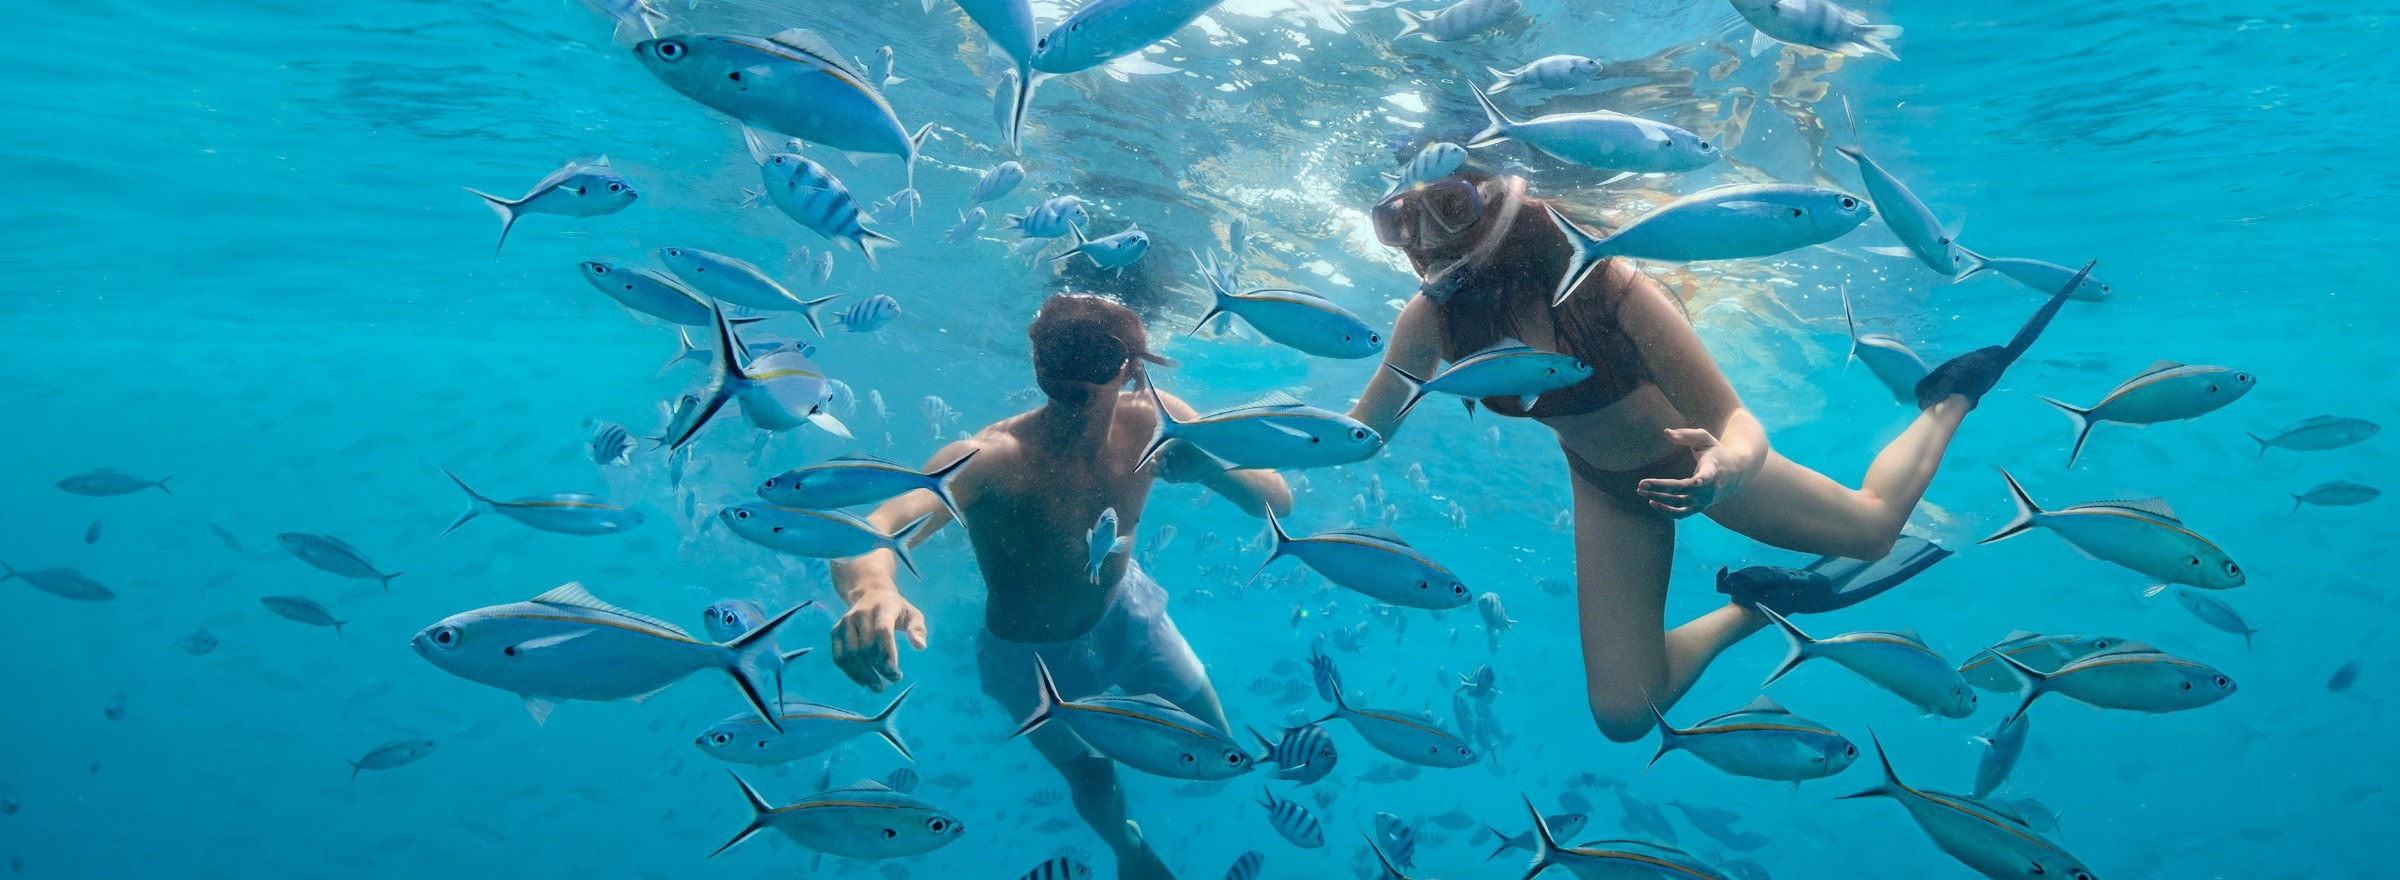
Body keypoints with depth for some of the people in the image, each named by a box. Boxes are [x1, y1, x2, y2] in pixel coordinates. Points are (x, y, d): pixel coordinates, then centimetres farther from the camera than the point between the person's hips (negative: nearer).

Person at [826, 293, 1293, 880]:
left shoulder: (1154, 425, -25)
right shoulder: (990, 460, -38)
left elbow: (1279, 503, -22)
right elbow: (871, 532, -53)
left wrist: (1205, 461, -43)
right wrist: (872, 588, -78)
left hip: (1125, 611, 4)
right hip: (1034, 654, -3)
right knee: (1094, 779, 11)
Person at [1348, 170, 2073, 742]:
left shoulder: (1602, 284, -35)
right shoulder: (1432, 320, -26)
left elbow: (1739, 424, -31)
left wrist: (1725, 470, -54)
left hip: (1702, 458, -2)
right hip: (1609, 490, 3)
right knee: (1623, 715, -4)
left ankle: (1951, 397, 46)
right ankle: (1752, 609, 22)